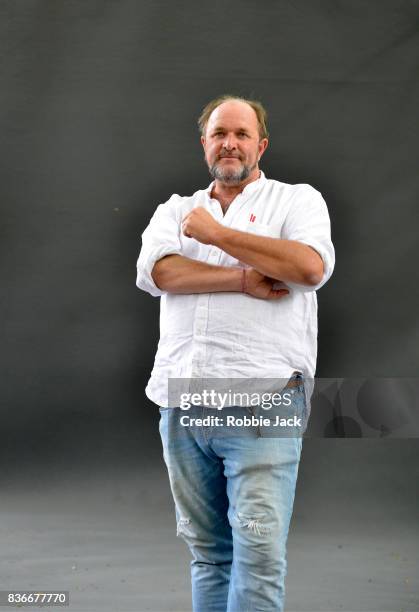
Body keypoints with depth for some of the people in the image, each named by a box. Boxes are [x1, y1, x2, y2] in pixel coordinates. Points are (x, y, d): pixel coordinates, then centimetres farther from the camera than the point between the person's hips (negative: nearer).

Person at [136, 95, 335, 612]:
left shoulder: (296, 200, 9)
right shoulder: (175, 211, 20)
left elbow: (311, 266, -12)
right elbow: (154, 271, -1)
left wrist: (217, 233, -6)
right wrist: (243, 280, -10)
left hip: (261, 400, -4)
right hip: (181, 404, 4)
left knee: (258, 556, -11)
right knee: (208, 553, 9)